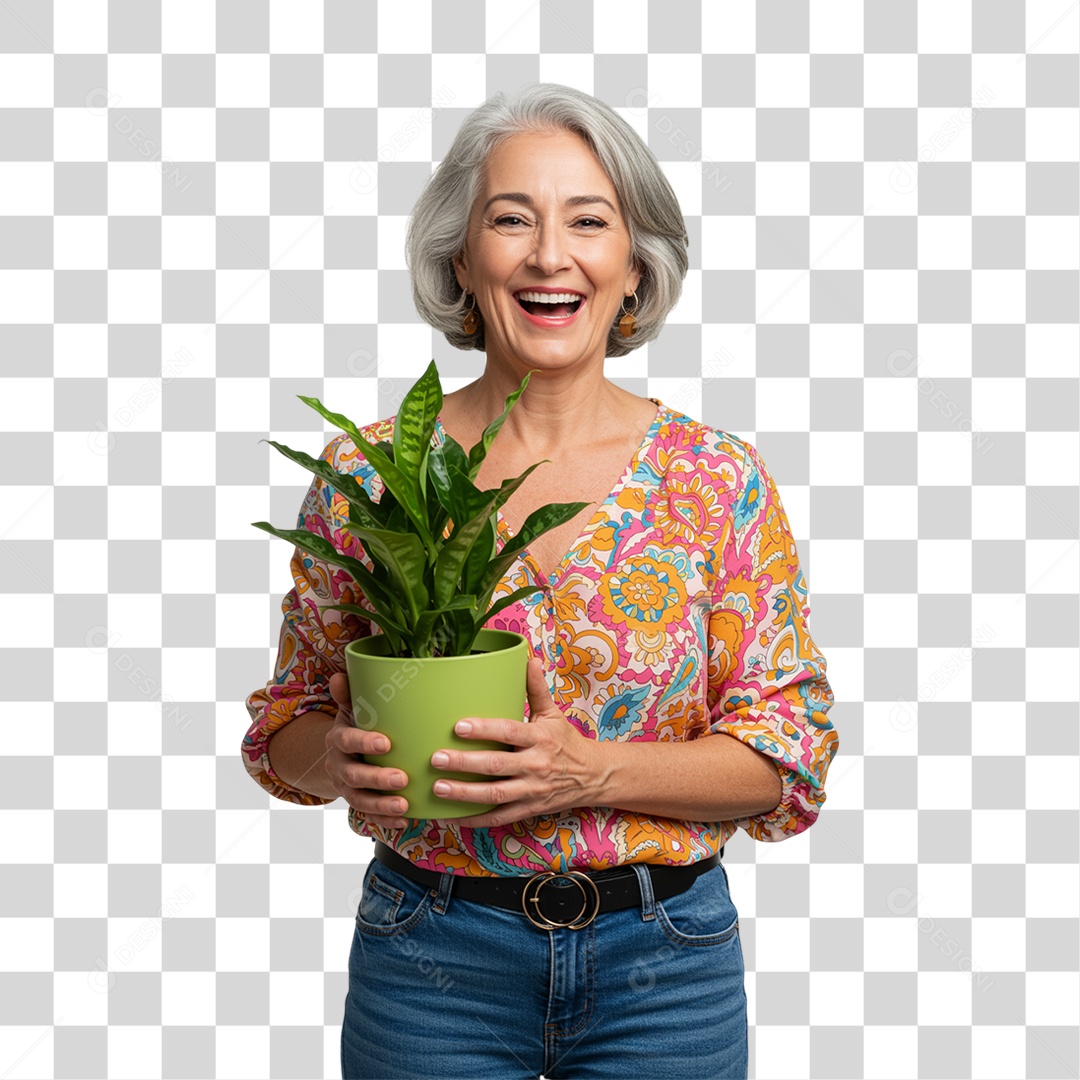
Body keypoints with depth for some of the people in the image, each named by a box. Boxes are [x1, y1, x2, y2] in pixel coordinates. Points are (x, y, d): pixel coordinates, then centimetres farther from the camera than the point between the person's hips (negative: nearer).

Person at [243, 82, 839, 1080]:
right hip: (430, 959, 0)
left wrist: (593, 772, -19)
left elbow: (791, 747, -4)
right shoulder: (366, 473, -4)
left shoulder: (719, 481, -6)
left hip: (665, 960, 0)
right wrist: (340, 765, -17)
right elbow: (291, 717, 5)